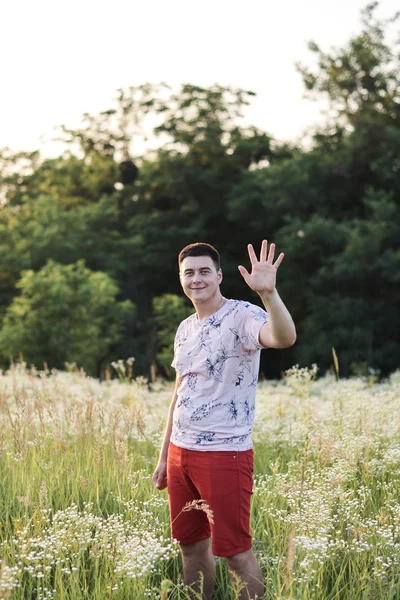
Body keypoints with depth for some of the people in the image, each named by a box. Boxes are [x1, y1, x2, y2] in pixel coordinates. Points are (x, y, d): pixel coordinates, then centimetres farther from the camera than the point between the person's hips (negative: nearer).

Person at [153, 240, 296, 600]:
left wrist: (269, 292, -50)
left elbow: (284, 338, -33)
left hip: (225, 453, -7)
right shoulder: (185, 329, 13)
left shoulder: (241, 316, -11)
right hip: (180, 453, 7)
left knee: (235, 551, -2)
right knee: (191, 545, 13)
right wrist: (164, 457, 19)